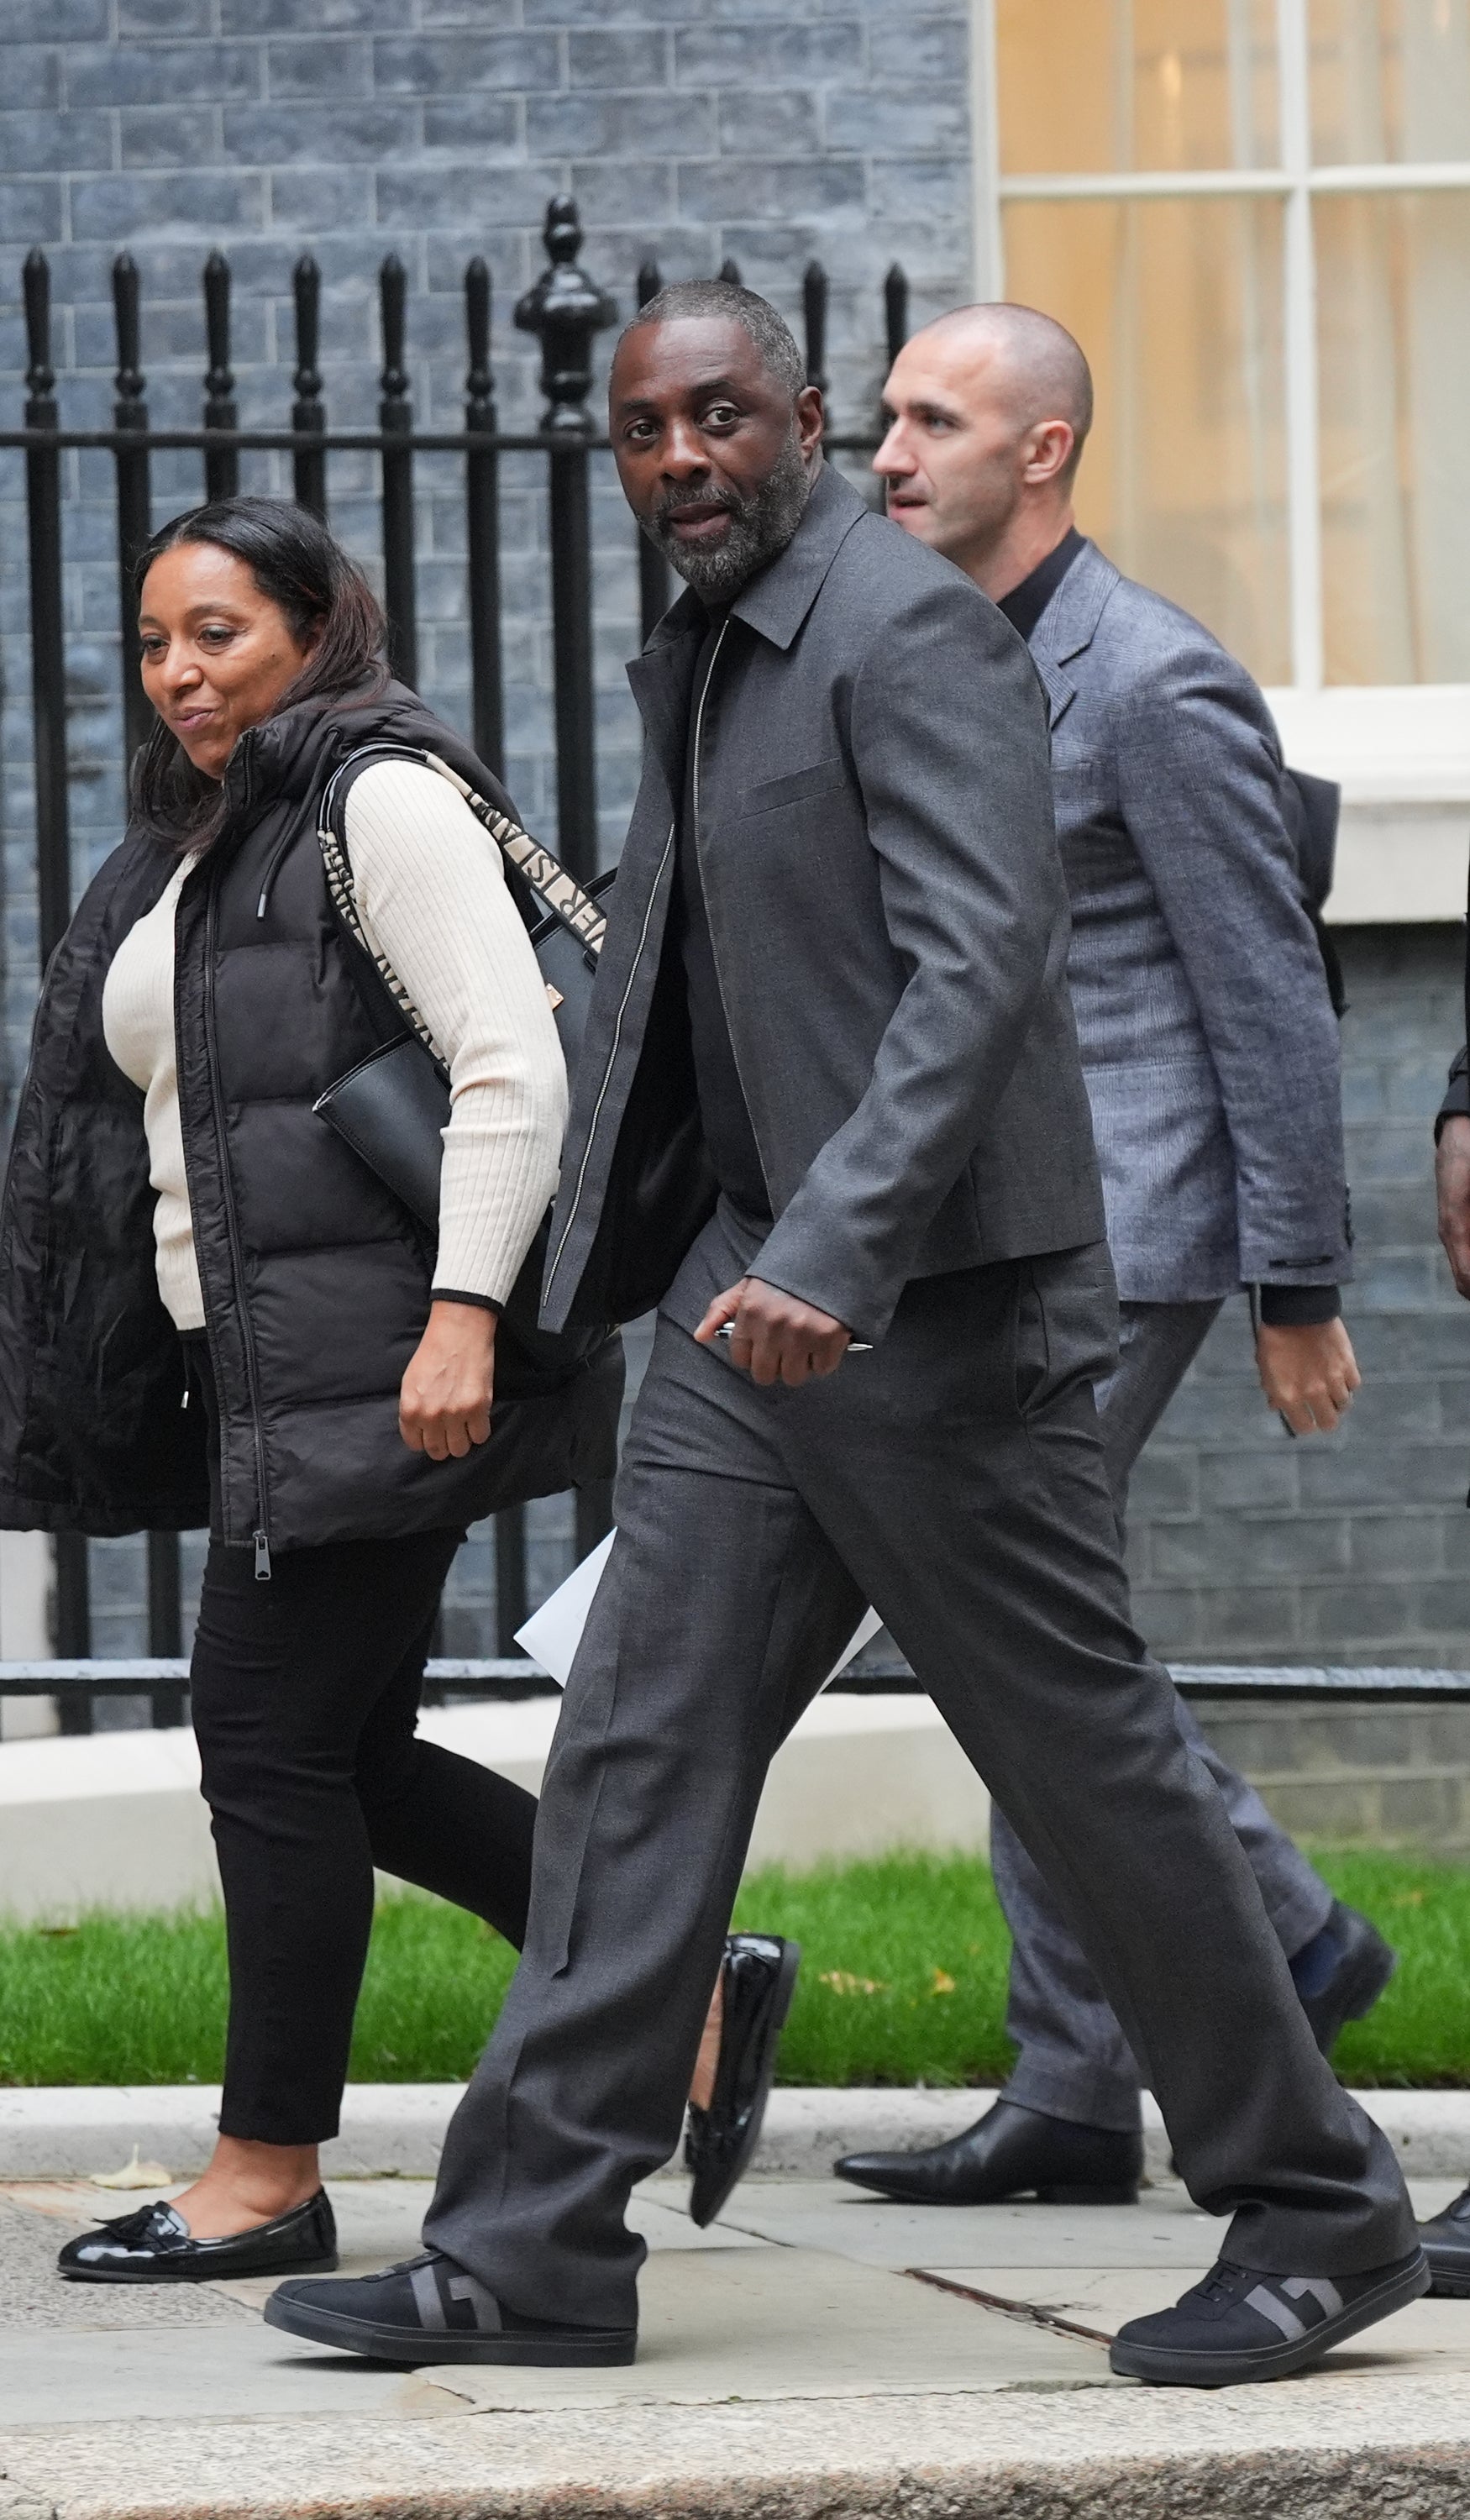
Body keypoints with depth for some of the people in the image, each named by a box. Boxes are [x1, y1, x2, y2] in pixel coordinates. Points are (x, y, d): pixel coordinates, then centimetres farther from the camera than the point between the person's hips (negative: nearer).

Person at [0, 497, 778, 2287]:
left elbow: (512, 1066, -16)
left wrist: (464, 1312, -25)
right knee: (344, 1754, 9)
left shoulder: (384, 800, -7)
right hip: (257, 1366, 10)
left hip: (369, 1359, -10)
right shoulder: (197, 843, 20)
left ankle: (269, 2174, 1)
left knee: (271, 1734, -7)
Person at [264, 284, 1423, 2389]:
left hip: (926, 1298, -8)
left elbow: (979, 962, -24)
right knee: (640, 1752, 3)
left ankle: (1317, 2215, 11)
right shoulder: (695, 661, 15)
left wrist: (834, 1252, -33)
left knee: (1089, 1761, -1)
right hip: (755, 1288, 9)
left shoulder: (912, 630, -13)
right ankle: (532, 2250, 3)